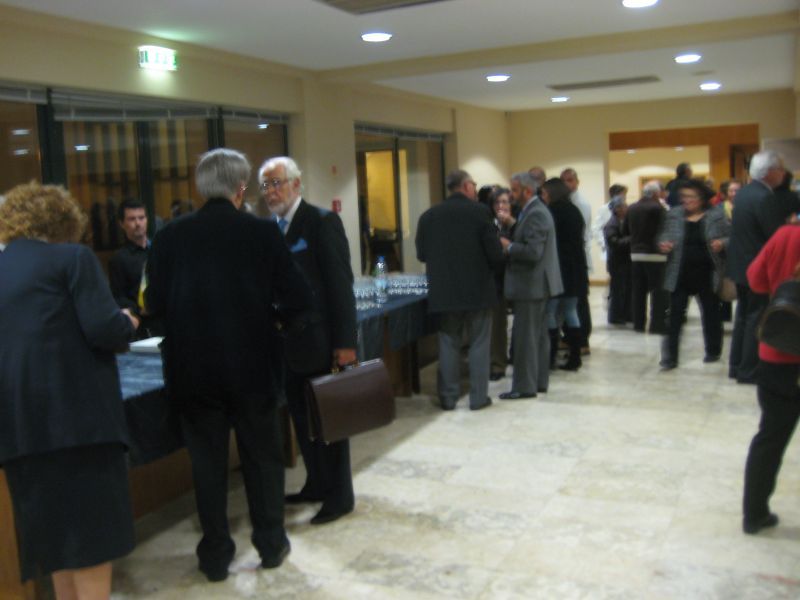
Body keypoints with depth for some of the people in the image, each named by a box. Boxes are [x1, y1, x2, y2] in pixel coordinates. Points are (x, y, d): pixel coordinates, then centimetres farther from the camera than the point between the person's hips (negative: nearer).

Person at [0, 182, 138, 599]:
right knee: (91, 526, 1)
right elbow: (104, 331, -13)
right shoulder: (72, 257, -1)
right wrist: (128, 323, 9)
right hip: (76, 409, -6)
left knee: (53, 526, 16)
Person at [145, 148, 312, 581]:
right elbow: (297, 301, -8)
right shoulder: (263, 232, -8)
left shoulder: (170, 236, -4)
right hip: (253, 366, -1)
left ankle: (216, 555, 24)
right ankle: (271, 544, 29)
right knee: (263, 456, 17)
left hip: (191, 370, 1)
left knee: (207, 462, 14)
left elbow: (154, 305, -2)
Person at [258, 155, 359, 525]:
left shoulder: (322, 221, -11)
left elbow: (341, 284, -15)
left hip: (320, 341, -7)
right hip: (289, 341, 7)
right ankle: (317, 484, 31)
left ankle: (340, 495, 18)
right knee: (302, 418, 15)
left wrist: (345, 341, -18)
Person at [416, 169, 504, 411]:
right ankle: (478, 397, 10)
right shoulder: (480, 211, -8)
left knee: (448, 345, 9)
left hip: (443, 291, 3)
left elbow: (421, 254, 7)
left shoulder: (428, 216, 2)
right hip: (478, 289, -3)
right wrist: (490, 268, 11)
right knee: (479, 344, 6)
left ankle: (448, 397, 13)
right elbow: (495, 253, -10)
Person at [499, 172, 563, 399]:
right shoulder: (534, 210, 14)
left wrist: (508, 246, -13)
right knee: (538, 335, 15)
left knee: (525, 336, -4)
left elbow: (533, 252, -26)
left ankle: (524, 386, 2)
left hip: (531, 285, -11)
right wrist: (511, 228, 7)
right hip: (536, 284, 11)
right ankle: (539, 381, 23)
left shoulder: (535, 214, -18)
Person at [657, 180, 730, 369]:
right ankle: (670, 356, 3)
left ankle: (713, 351, 32)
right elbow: (664, 236, 11)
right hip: (680, 275, 1)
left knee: (711, 313, 14)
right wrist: (663, 244, -11)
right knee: (675, 315, -2)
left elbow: (730, 238, 4)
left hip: (707, 275, 0)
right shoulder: (674, 215, 3)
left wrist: (722, 243, -17)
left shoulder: (716, 215, -1)